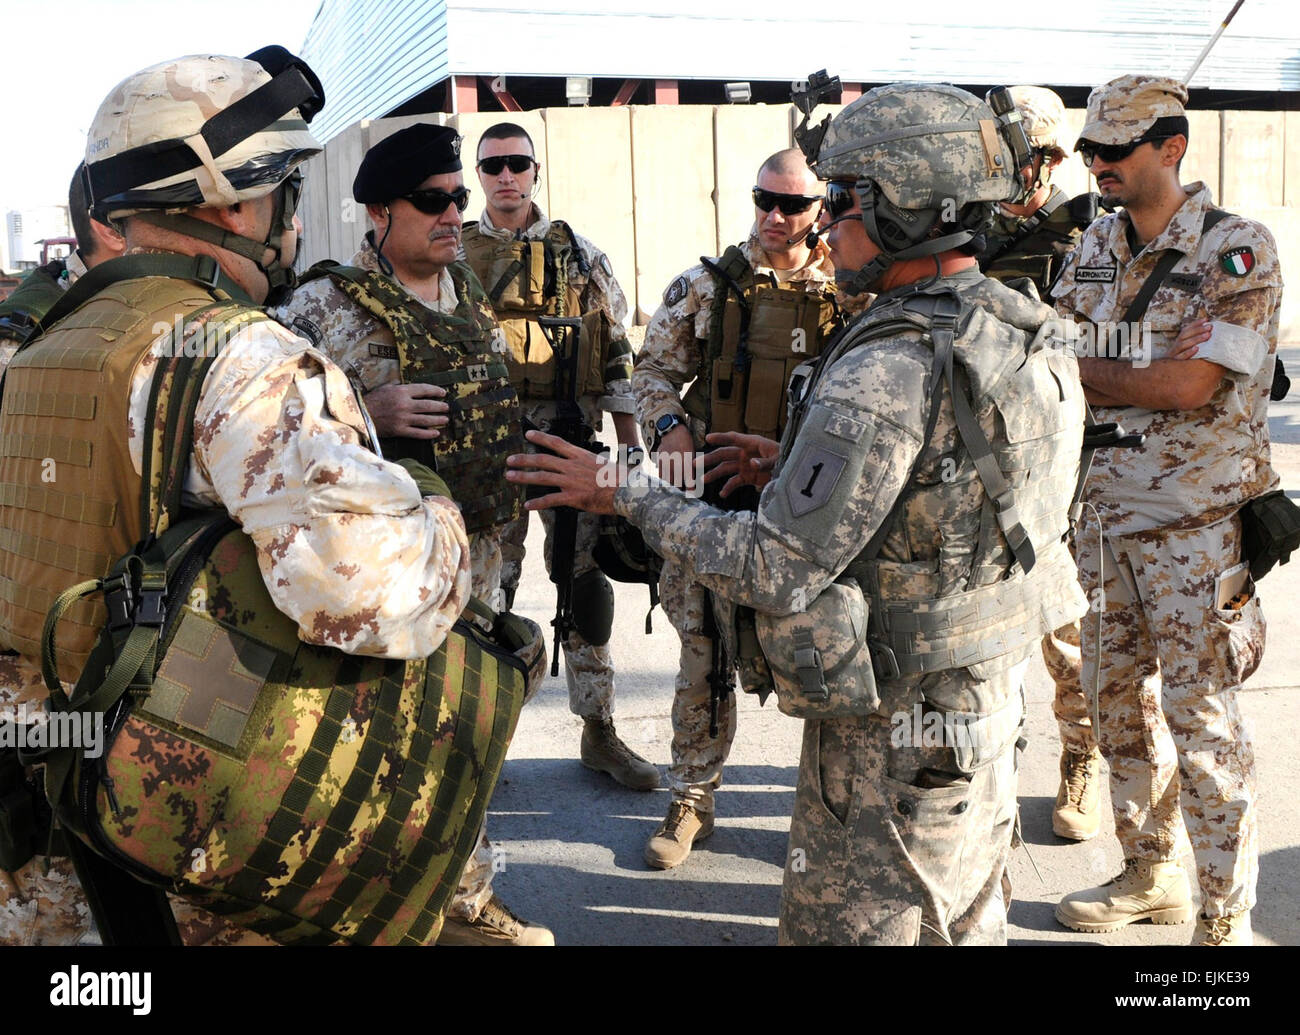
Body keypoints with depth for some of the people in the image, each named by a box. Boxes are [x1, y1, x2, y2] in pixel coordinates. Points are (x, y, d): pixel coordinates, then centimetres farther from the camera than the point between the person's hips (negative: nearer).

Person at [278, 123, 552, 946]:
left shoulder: (468, 293, 10)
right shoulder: (328, 306, -13)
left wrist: (506, 493, 19)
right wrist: (372, 412, -27)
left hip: (476, 553, 7)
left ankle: (469, 902, 34)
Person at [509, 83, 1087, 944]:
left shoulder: (884, 375, -28)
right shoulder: (1026, 335, 0)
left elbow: (778, 572, -25)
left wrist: (629, 498, -15)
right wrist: (801, 465, 12)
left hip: (895, 728, -9)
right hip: (992, 693, 9)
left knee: (851, 928, 7)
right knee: (965, 925, 23)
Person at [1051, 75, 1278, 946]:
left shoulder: (1236, 249, -12)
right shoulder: (1097, 244, 9)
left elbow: (1188, 386, -19)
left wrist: (1080, 373, -9)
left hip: (1195, 523, -7)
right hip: (1105, 510, 7)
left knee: (1202, 719, -1)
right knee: (1120, 699, 15)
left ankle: (1227, 919, 12)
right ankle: (1151, 876, 32)